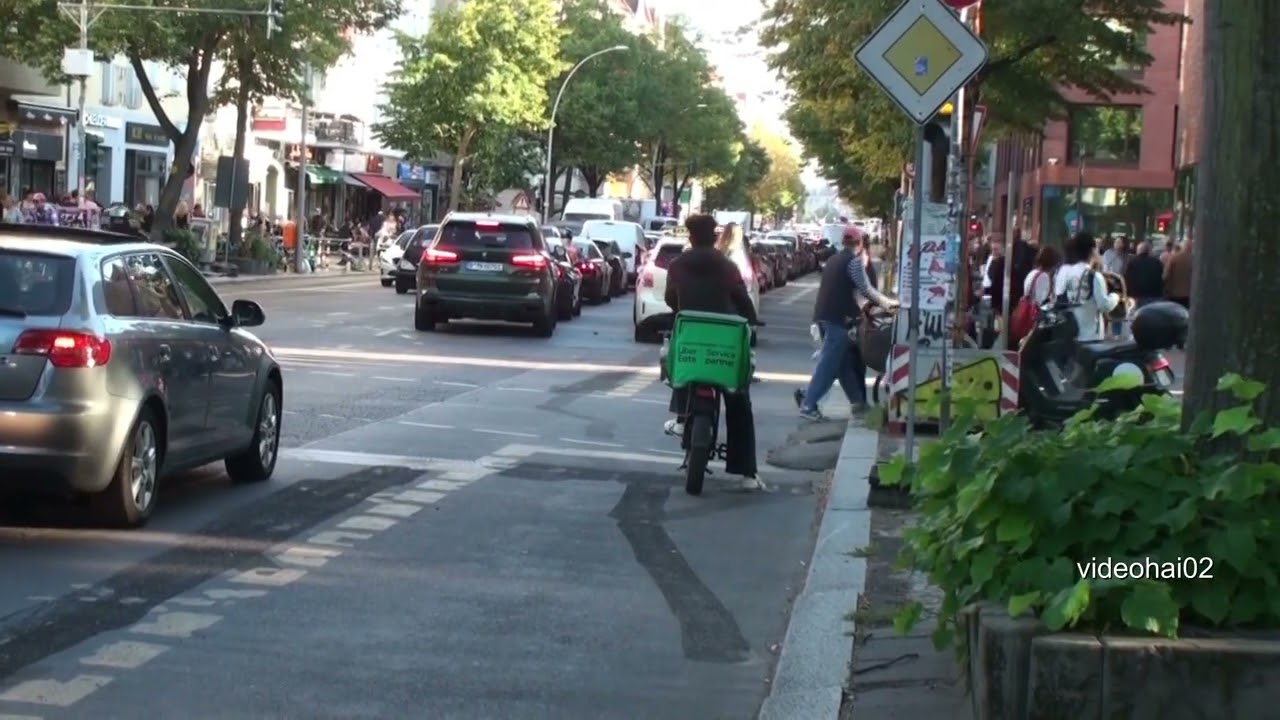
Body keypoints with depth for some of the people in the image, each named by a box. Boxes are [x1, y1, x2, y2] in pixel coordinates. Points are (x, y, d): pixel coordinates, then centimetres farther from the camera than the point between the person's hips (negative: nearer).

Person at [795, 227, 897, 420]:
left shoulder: (833, 260, 19)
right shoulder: (854, 261, -6)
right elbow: (865, 289, -9)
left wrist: (859, 304, 33)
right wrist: (887, 302, 3)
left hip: (824, 315, 9)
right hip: (838, 317, -9)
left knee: (844, 362, 14)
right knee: (829, 363, -8)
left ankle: (858, 401, 19)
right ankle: (808, 404, -12)